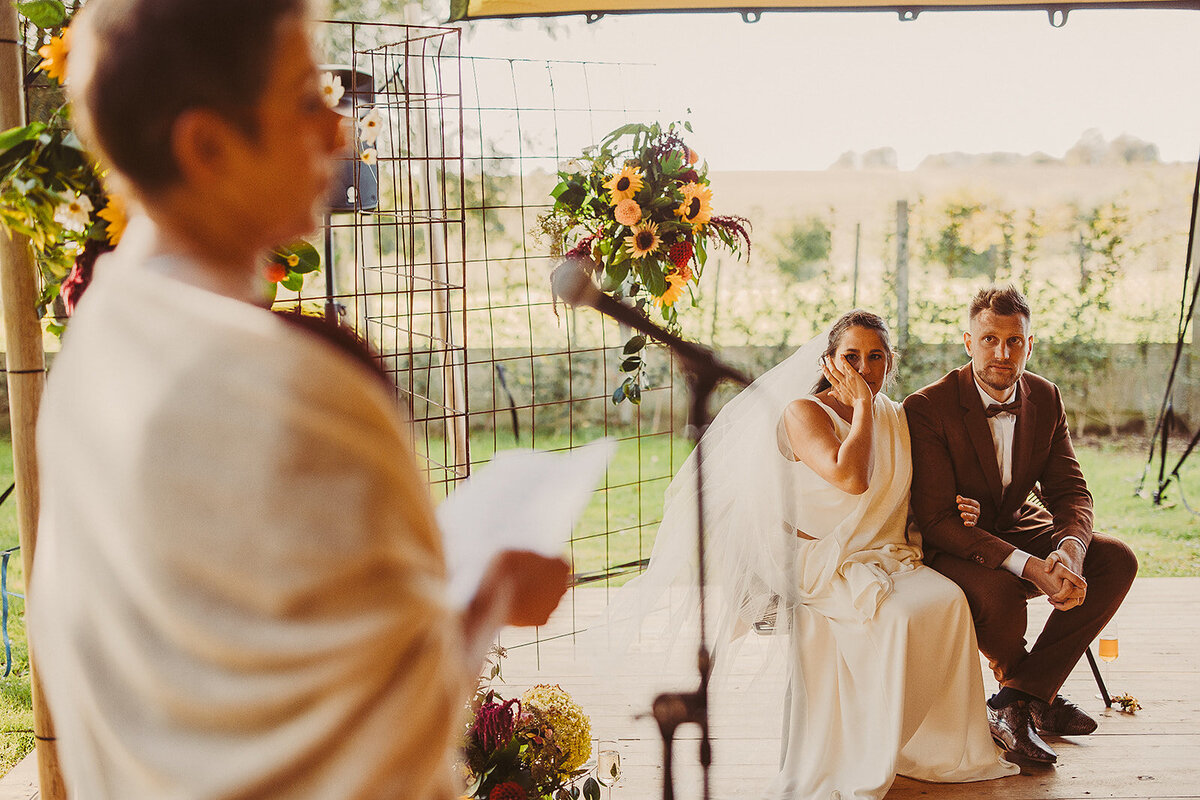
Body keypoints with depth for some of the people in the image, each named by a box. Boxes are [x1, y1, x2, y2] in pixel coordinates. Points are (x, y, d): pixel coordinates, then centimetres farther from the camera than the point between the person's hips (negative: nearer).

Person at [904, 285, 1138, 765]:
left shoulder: (1045, 399, -3)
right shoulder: (926, 409, -22)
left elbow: (1070, 491, -4)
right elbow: (937, 521, -26)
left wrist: (1069, 553, -28)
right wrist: (1027, 565, -36)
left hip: (1016, 527, 7)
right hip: (951, 546, -6)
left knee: (1117, 560, -13)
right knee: (999, 595, -36)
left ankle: (1016, 704, -14)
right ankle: (1037, 695, 1)